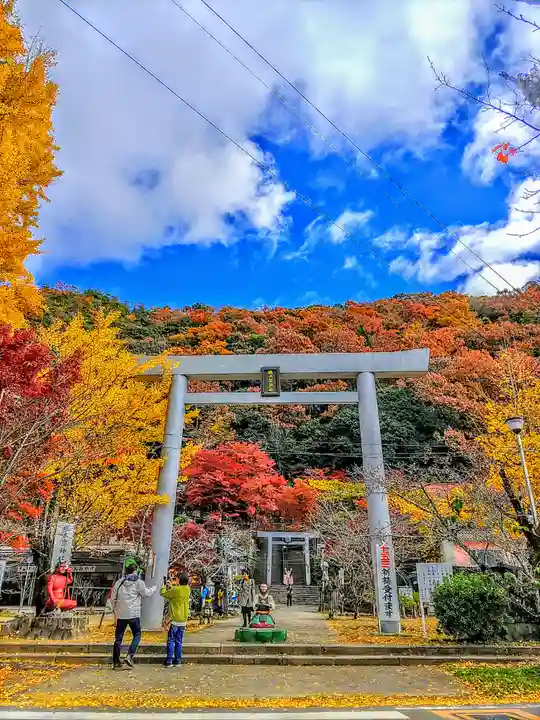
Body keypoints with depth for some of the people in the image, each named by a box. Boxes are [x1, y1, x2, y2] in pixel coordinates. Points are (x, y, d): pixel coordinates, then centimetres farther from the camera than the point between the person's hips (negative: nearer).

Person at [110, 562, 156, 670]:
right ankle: (129, 656, -4)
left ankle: (116, 662, 14)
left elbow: (113, 598, 9)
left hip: (121, 614, 4)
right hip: (133, 614, -4)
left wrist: (114, 609, 25)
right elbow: (146, 593, 3)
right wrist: (154, 588, 22)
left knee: (118, 638, 11)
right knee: (137, 635, 11)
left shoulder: (119, 582, 5)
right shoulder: (138, 582, -7)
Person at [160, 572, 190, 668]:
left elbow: (163, 593, -5)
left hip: (174, 620, -5)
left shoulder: (175, 590, -17)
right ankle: (178, 661, 14)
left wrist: (165, 586, 12)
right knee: (179, 641, 12)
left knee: (171, 641, 3)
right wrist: (171, 587, 13)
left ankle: (169, 661, 3)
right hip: (183, 621, 5)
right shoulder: (187, 590, 2)